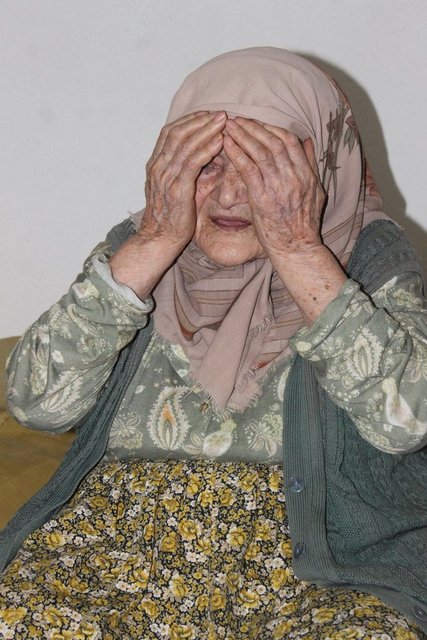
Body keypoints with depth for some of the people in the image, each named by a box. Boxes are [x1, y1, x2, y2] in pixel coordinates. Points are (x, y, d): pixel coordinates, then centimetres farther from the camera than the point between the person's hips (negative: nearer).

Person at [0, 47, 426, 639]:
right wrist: (155, 242, -15)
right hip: (124, 535, 2)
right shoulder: (135, 246, 4)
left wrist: (298, 249, -20)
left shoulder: (371, 256, -1)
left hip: (317, 549, -1)